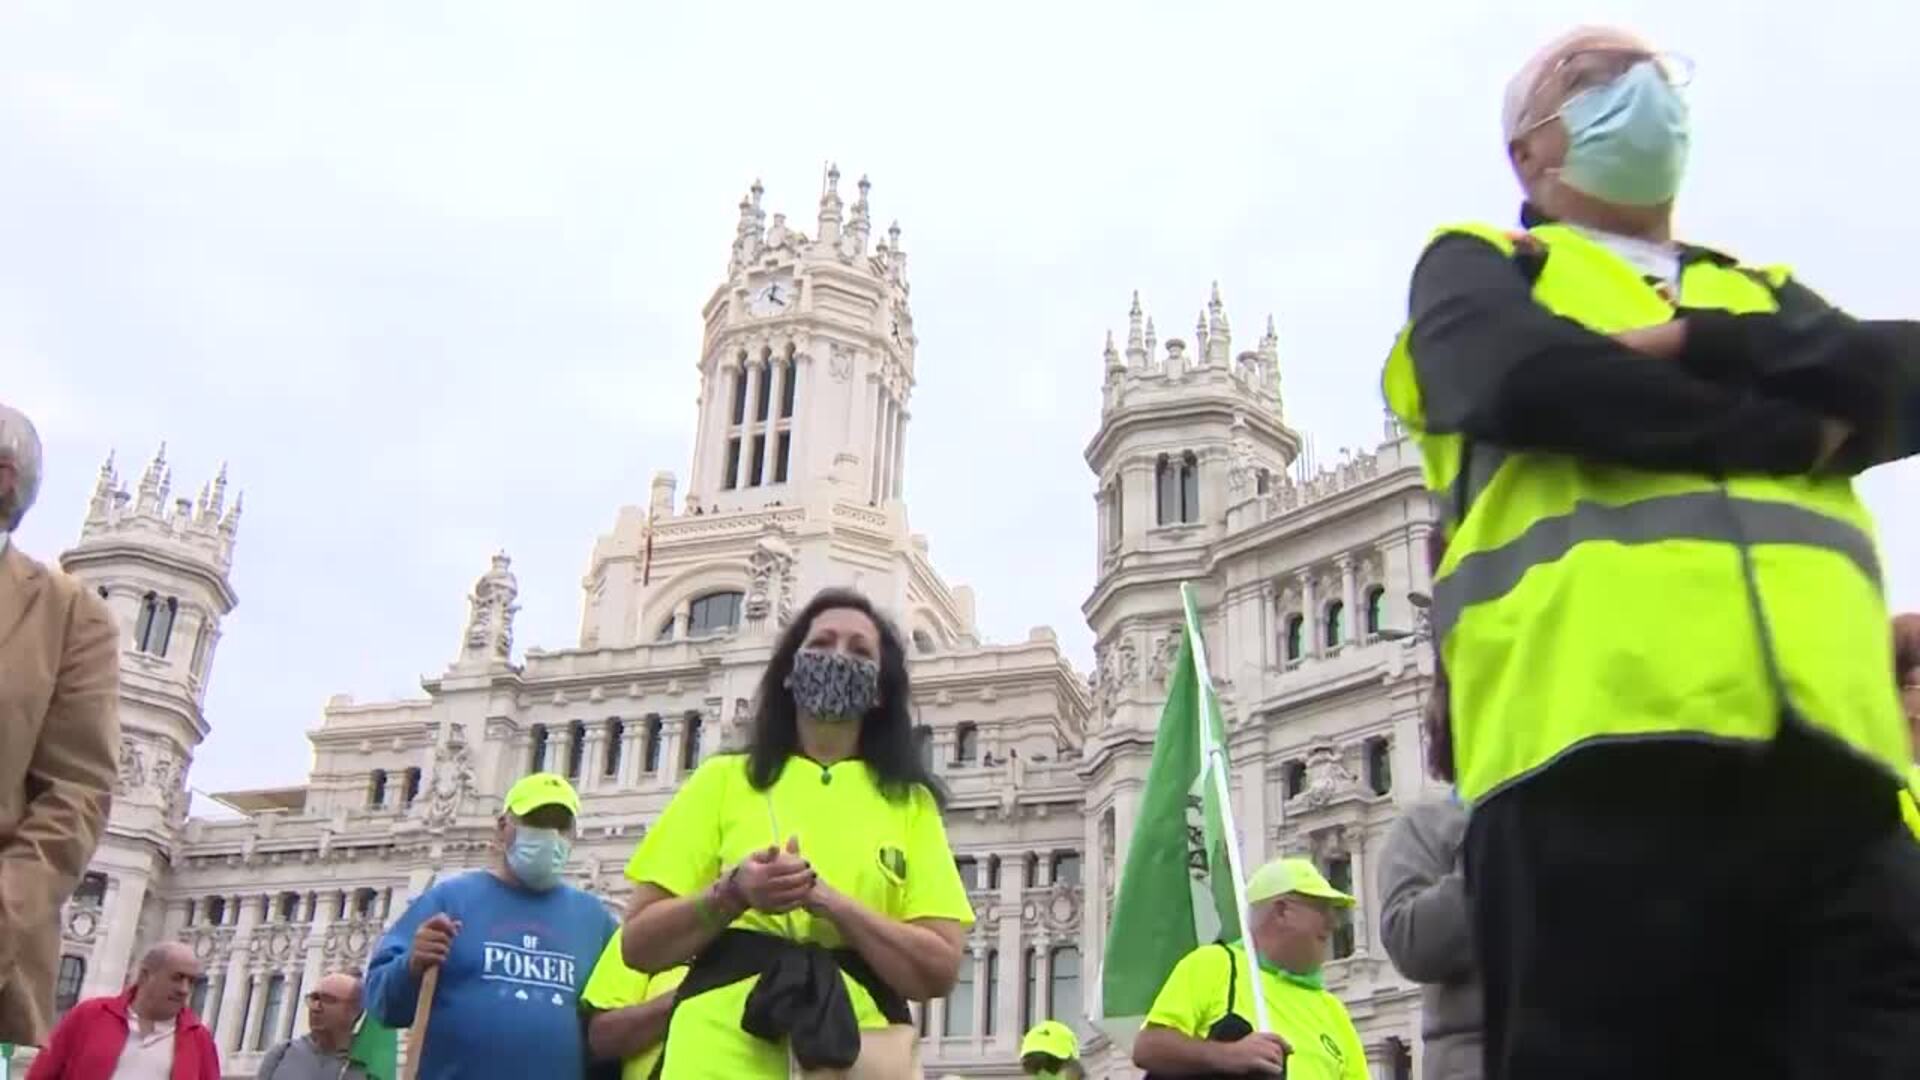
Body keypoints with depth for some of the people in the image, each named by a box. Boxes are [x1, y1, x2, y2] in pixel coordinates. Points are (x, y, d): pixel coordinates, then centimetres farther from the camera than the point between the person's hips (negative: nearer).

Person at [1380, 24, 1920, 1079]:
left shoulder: (1768, 295, 34)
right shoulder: (1481, 267, 21)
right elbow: (1521, 379, -4)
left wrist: (1694, 345, -2)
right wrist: (1793, 436, 4)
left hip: (1826, 751, 4)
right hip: (1599, 740, -4)